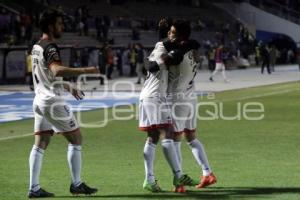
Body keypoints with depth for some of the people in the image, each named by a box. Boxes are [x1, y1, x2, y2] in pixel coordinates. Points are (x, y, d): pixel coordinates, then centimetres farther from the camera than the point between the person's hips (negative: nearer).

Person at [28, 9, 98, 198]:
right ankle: (76, 184, 3)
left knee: (40, 144, 6)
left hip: (40, 100, 9)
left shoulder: (36, 47, 15)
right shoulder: (50, 47, -15)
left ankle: (34, 188, 1)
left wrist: (69, 87, 32)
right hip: (53, 102, -9)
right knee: (76, 138, 1)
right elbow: (57, 70, -33)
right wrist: (86, 70, -34)